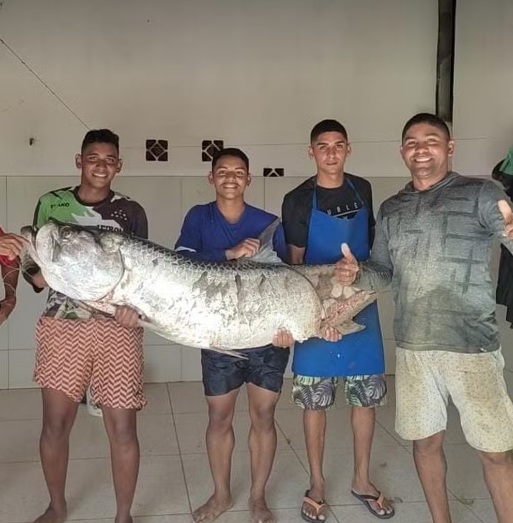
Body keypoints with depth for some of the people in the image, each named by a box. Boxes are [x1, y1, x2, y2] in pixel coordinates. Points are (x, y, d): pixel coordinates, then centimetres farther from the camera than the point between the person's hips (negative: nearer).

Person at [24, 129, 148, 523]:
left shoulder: (131, 211, 5)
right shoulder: (51, 204, 8)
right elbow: (33, 269, 11)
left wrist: (136, 305, -15)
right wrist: (39, 273, -12)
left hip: (117, 328, -1)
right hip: (62, 327, 1)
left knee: (122, 427, -1)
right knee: (55, 423, 5)